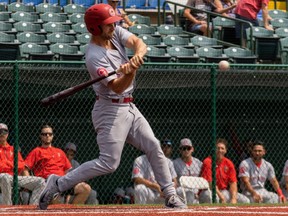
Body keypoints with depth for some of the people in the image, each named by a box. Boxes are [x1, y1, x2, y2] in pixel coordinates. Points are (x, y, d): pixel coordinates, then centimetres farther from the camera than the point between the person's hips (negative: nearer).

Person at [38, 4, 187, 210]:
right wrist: (131, 71, -45)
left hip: (129, 106, 8)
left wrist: (137, 55, -36)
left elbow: (139, 43, -14)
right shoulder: (94, 56, -21)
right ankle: (58, 184, -6)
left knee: (154, 147, 5)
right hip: (111, 110, -8)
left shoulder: (116, 33, 2)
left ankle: (170, 195, 11)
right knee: (109, 163, -12)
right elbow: (117, 87, -26)